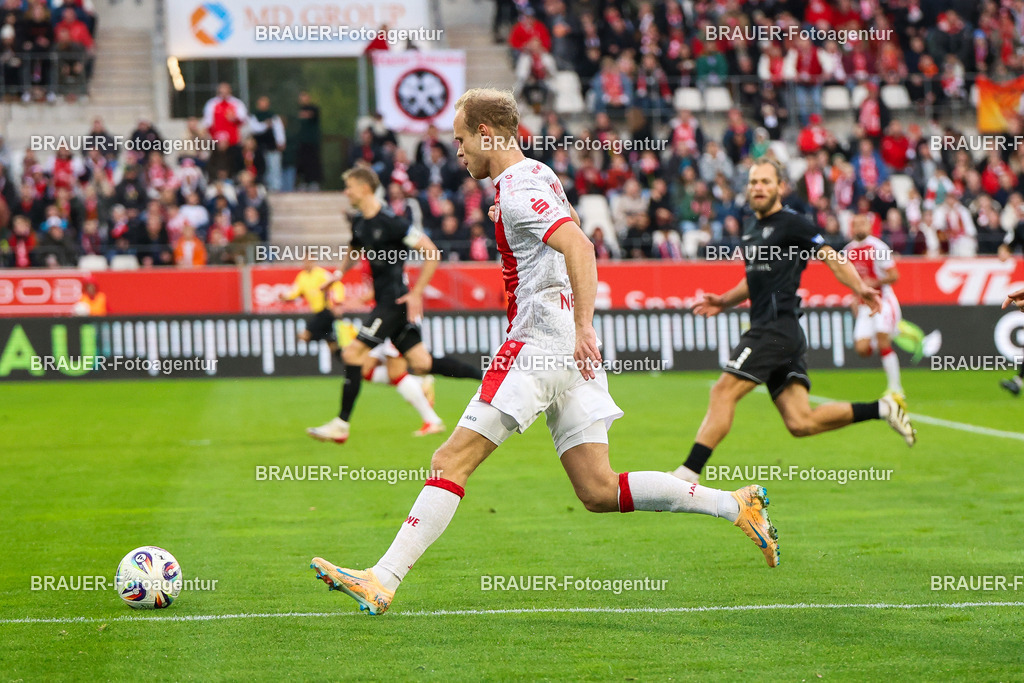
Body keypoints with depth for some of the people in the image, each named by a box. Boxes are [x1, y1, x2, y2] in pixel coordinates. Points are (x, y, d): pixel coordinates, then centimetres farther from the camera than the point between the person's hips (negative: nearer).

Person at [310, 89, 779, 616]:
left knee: (452, 460, -10)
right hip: (572, 354, 10)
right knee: (599, 492, 6)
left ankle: (383, 581, -14)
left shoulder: (518, 191, -11)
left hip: (542, 345, -10)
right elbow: (571, 239, 36)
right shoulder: (538, 176, 19)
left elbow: (580, 247, -25)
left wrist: (583, 326, -32)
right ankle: (736, 506, 4)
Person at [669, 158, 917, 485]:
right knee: (801, 423, 1)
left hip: (778, 326, -9)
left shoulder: (791, 224, -4)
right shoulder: (752, 228, 22)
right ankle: (882, 408, 9)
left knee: (724, 392, -11)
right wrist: (724, 301, 24)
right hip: (765, 328, 9)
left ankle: (690, 471, -11)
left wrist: (859, 288, -23)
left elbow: (832, 258, -8)